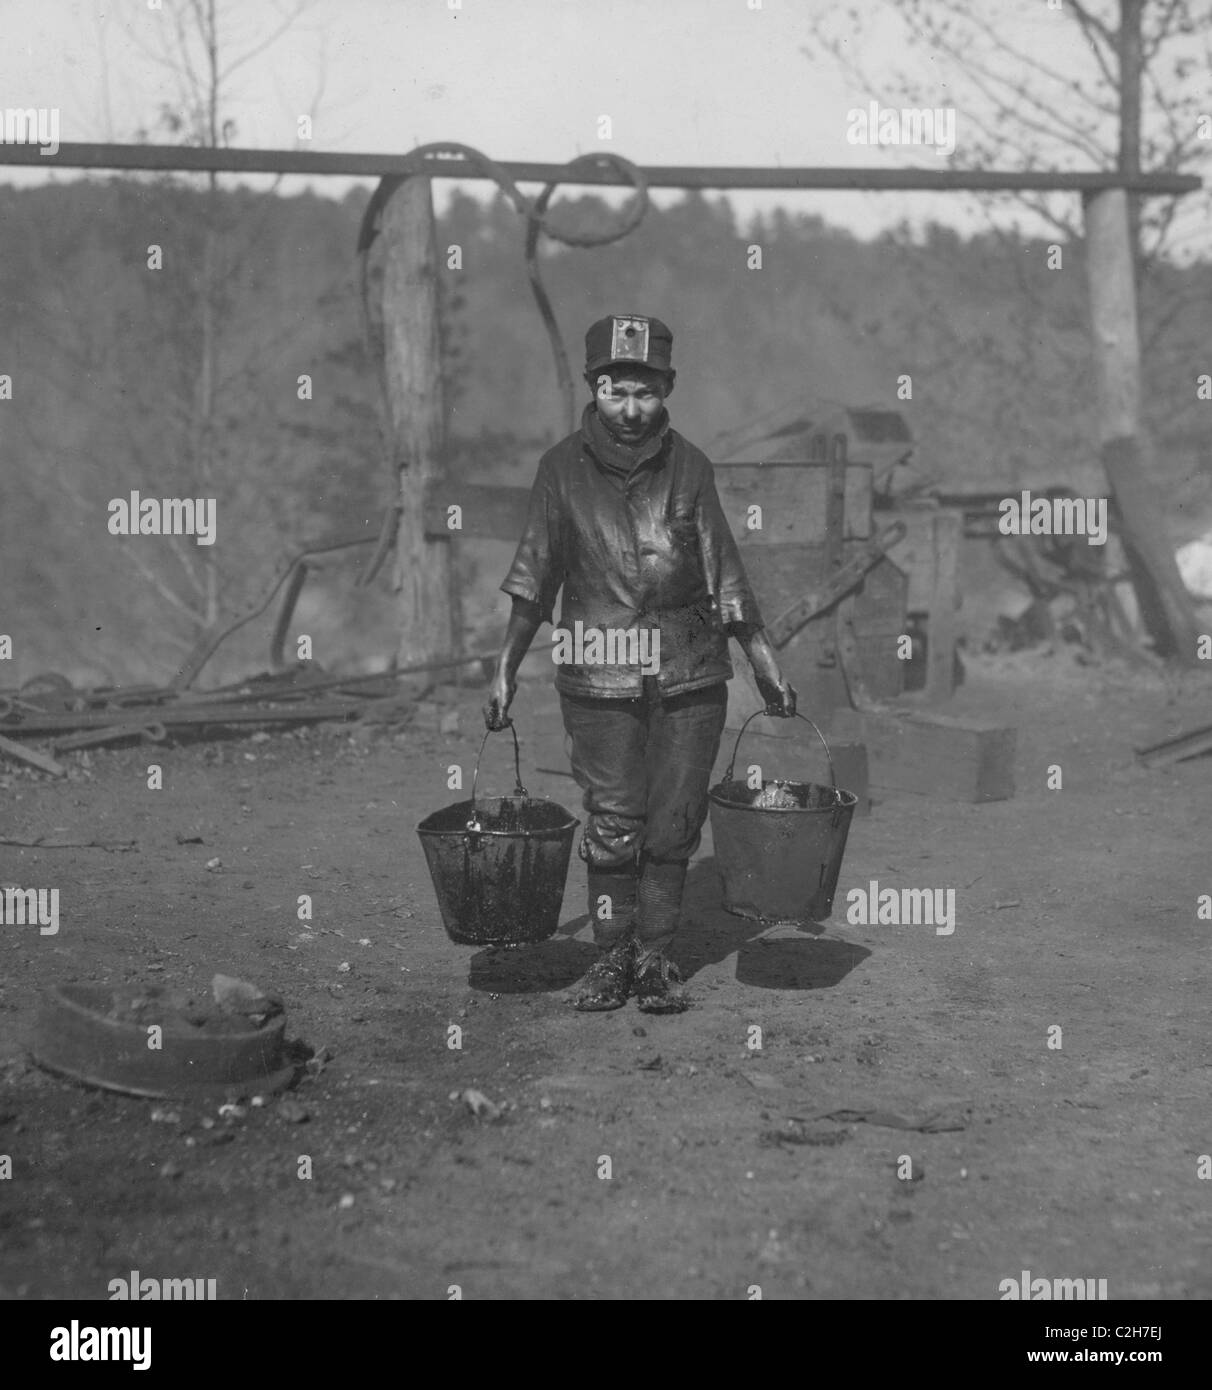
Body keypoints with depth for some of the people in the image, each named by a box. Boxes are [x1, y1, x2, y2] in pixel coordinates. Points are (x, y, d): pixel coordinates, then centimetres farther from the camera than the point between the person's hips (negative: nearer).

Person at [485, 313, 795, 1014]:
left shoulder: (689, 466, 2)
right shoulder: (564, 468, -1)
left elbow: (726, 574, 6)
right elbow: (535, 576, 3)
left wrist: (766, 662, 6)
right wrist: (506, 667, 1)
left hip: (690, 674, 1)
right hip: (599, 676, -1)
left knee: (674, 823, 5)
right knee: (612, 823, 2)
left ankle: (656, 957, 17)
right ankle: (613, 956, 16)